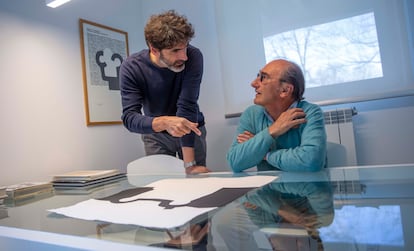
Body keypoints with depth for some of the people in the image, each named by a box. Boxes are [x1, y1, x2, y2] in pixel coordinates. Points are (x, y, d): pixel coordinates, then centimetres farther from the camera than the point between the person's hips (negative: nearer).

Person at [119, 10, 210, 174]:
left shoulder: (193, 57, -26)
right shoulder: (131, 67, -23)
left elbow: (187, 106, -30)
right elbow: (129, 118, -28)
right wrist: (163, 122, -49)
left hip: (191, 130, 0)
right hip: (156, 134, 0)